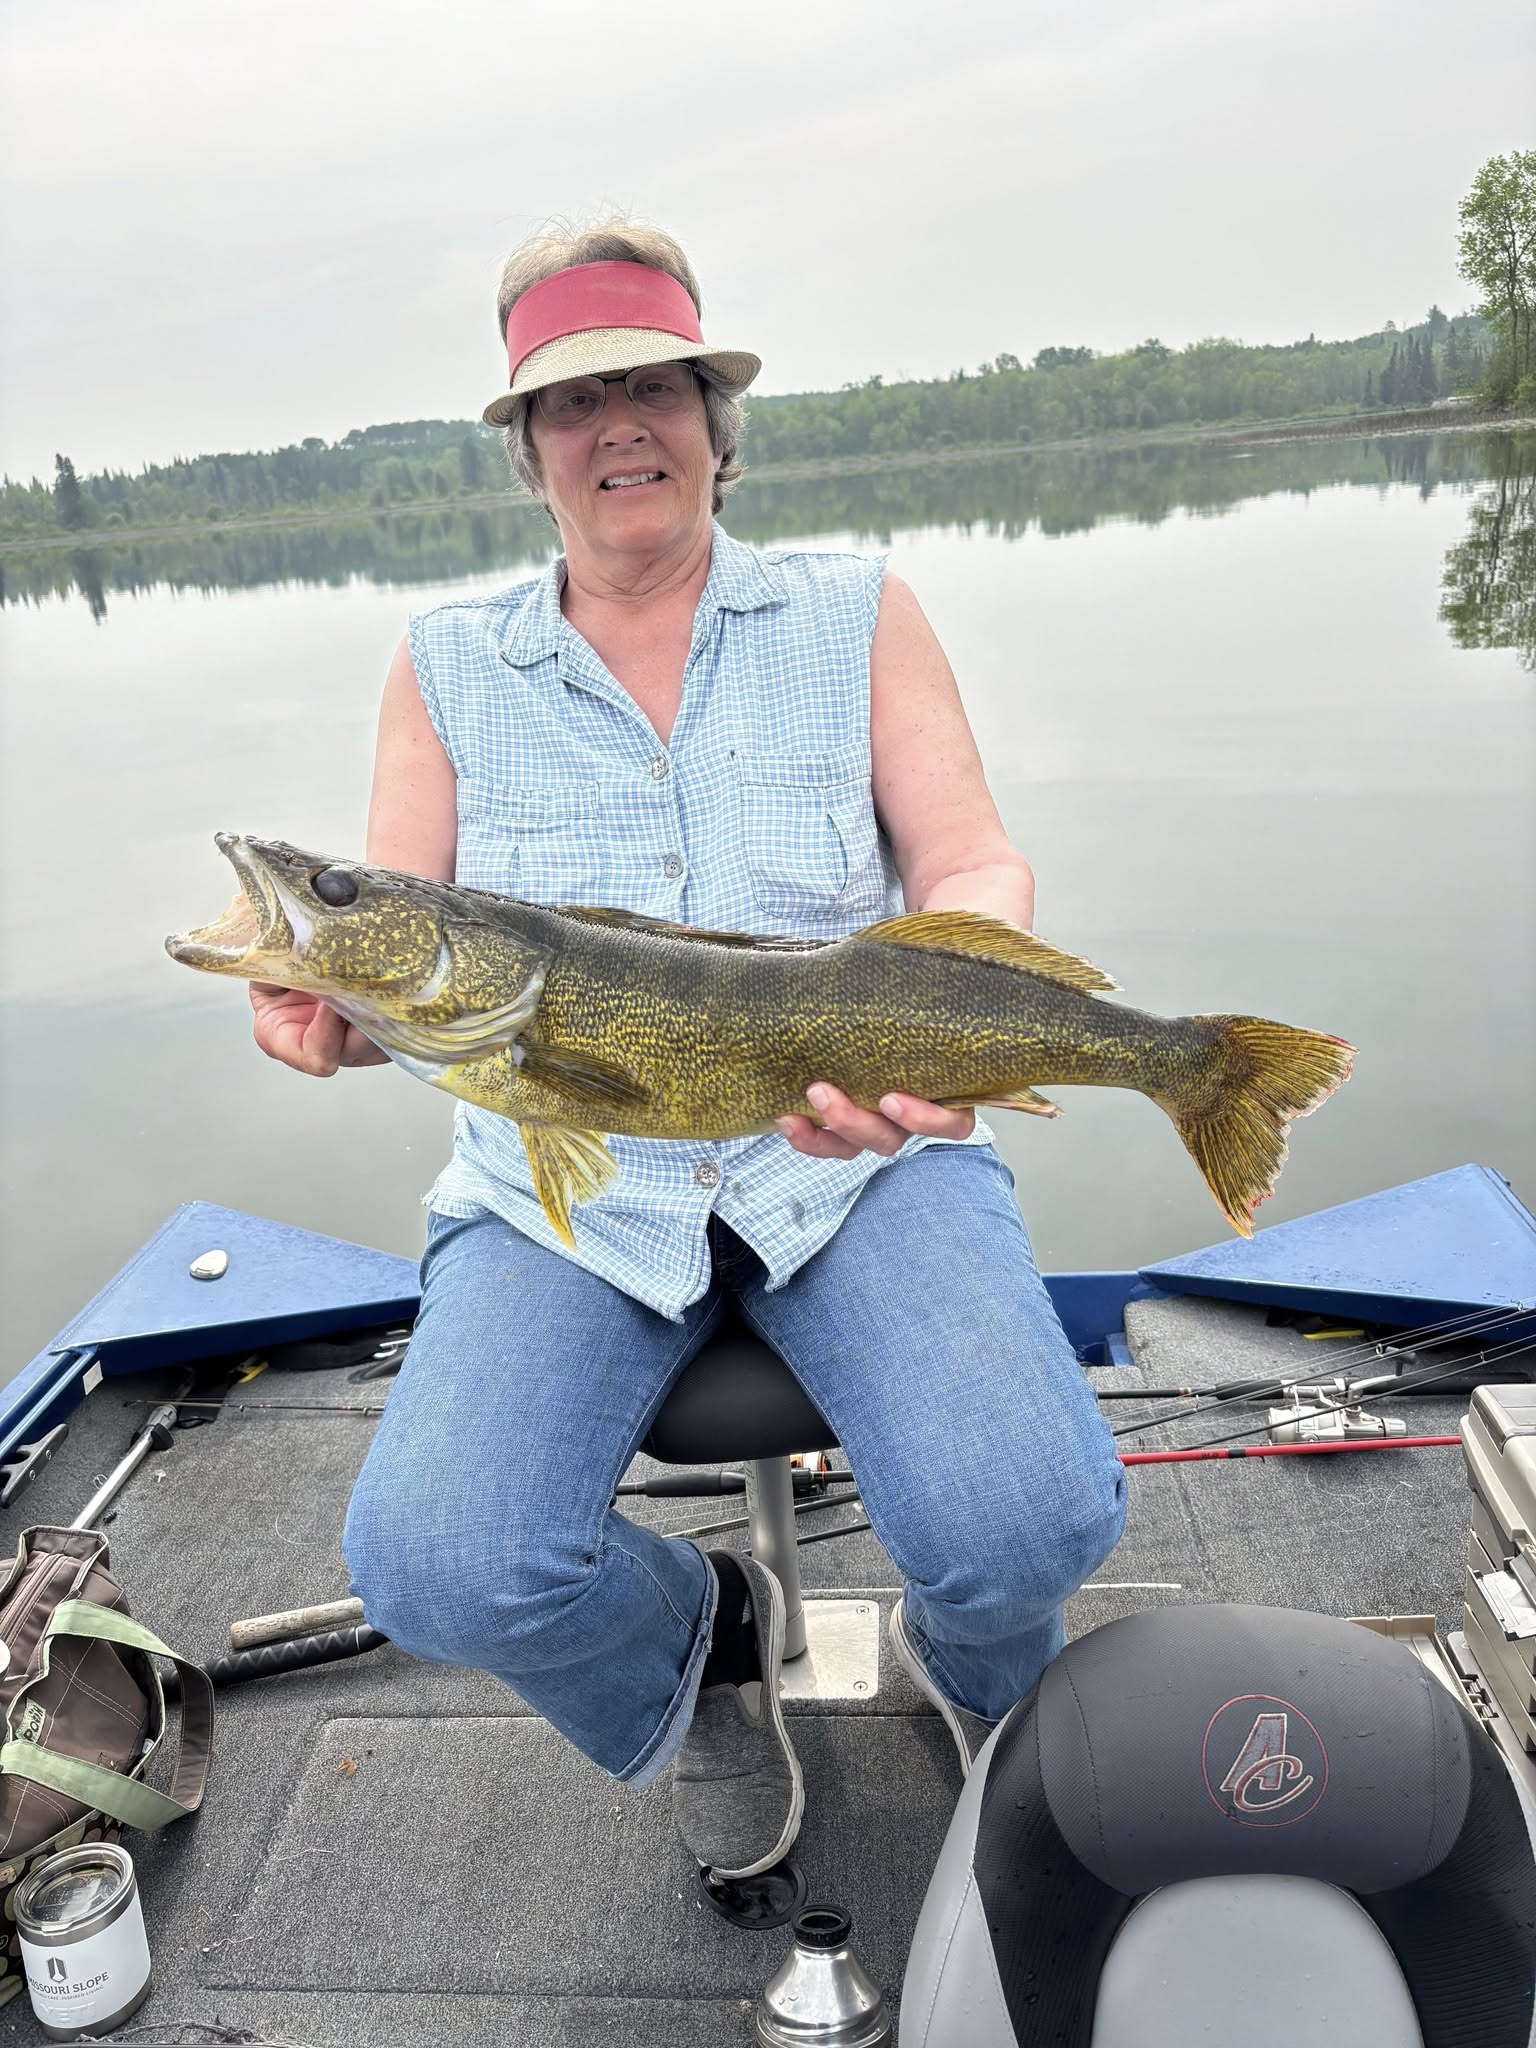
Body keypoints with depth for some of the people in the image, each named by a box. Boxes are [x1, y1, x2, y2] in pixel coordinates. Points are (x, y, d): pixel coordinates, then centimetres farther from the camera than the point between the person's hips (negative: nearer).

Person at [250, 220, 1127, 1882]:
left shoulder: (859, 621, 5)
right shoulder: (447, 665, 6)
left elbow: (973, 868, -3)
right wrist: (337, 1012, -23)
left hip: (853, 1153, 0)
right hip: (567, 1187, 1)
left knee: (1028, 1522, -23)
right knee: (438, 1564, -22)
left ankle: (979, 1677, 19)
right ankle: (694, 1644, 15)